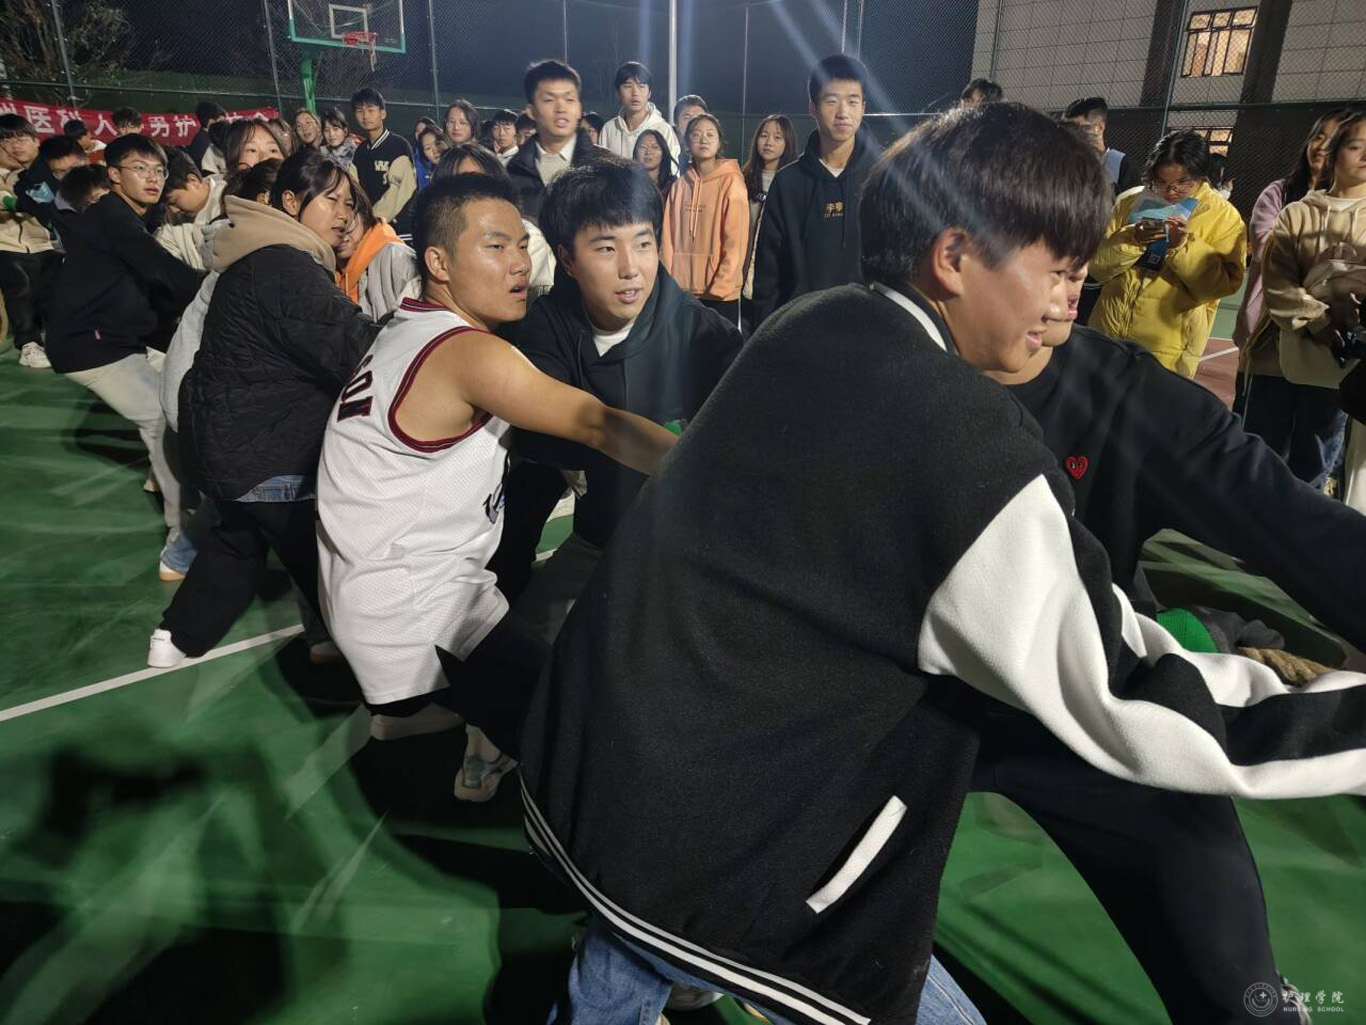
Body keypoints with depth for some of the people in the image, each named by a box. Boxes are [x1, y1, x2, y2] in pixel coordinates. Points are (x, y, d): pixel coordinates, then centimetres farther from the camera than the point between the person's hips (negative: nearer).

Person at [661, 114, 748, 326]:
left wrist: (720, 286, -12)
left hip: (721, 293, -4)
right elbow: (668, 238, 7)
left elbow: (736, 241, -8)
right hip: (682, 291, 4)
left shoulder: (731, 182, -3)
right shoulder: (680, 185, 10)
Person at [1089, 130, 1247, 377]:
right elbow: (1098, 266, 0)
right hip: (1108, 333, 3)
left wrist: (1185, 246, -19)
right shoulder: (1130, 202, 6)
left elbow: (1224, 284, -8)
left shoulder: (1223, 215, 0)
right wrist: (1131, 240, -17)